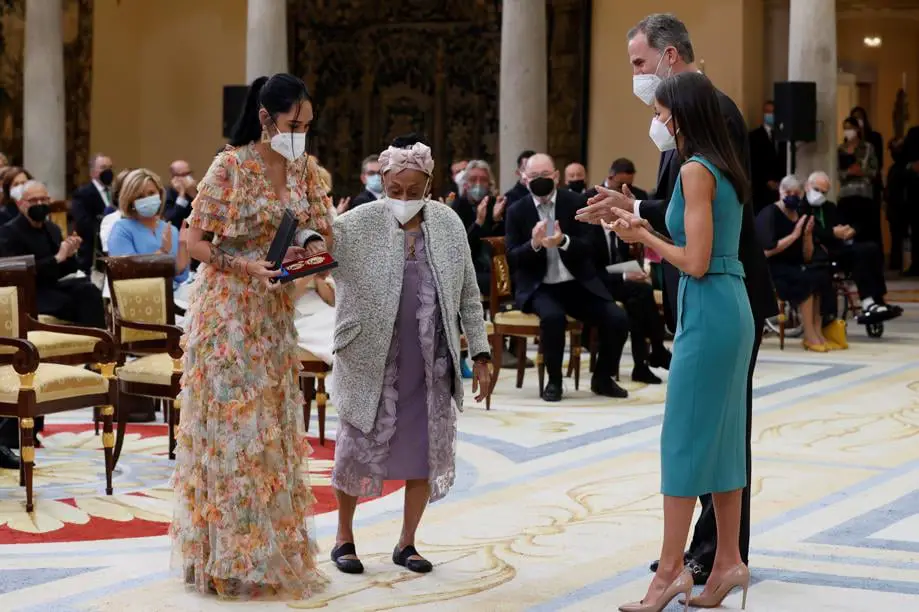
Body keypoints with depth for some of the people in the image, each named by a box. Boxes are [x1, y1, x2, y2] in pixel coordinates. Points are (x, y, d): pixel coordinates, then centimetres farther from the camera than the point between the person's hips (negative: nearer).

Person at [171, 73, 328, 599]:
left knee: (275, 427, 9)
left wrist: (312, 255, -13)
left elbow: (318, 234, 10)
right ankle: (231, 555, 5)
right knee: (234, 426, -3)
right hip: (229, 310, -6)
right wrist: (250, 267, -25)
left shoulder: (305, 170, 4)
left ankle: (271, 545, 18)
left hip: (276, 314, 6)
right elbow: (196, 242, -11)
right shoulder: (230, 167, -12)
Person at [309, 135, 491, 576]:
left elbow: (469, 296, 8)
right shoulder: (357, 225, -8)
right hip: (372, 362, -3)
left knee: (427, 451, 8)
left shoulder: (449, 225, 2)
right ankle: (344, 538, 25)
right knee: (359, 447, 4)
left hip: (431, 365, 3)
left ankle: (406, 542, 24)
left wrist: (481, 355, 6)